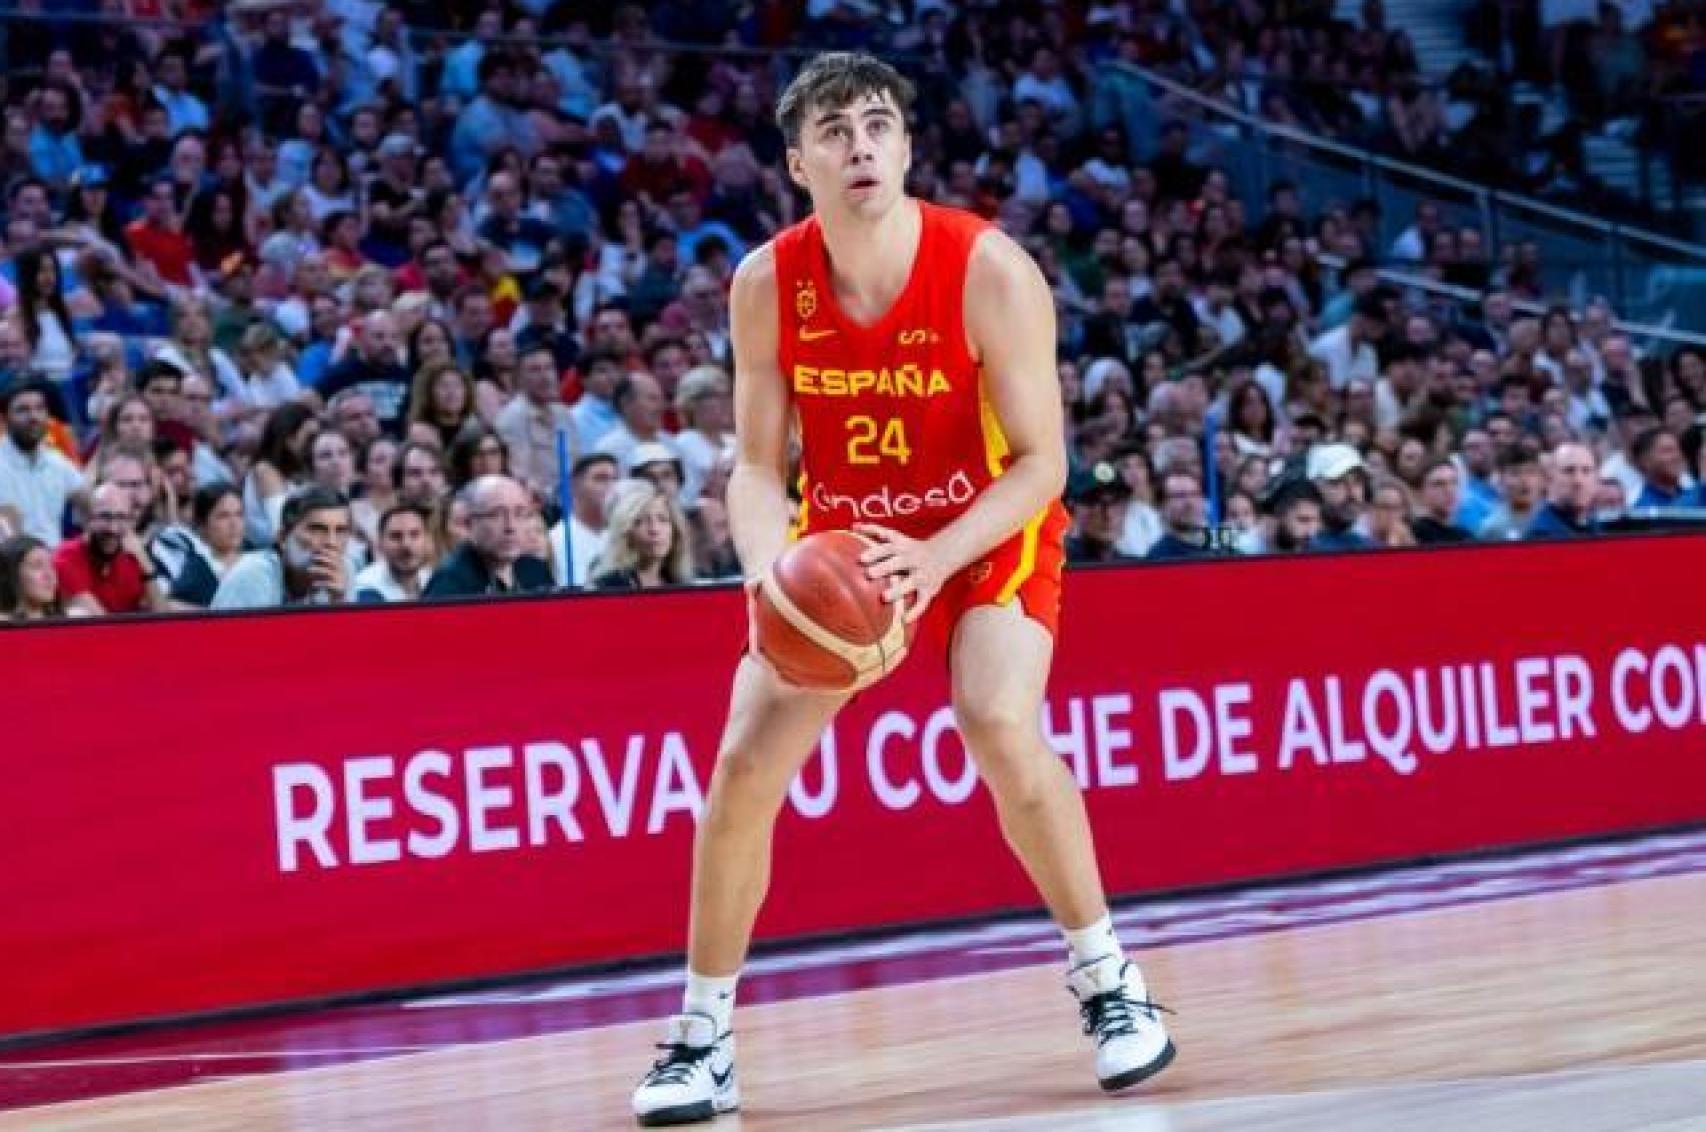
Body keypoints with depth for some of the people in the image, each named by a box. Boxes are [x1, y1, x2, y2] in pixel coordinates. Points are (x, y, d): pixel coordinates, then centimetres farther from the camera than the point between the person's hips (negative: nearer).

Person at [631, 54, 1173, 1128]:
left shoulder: (990, 272, -24)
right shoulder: (768, 284, -14)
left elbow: (1040, 463, -20)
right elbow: (758, 465, -7)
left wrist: (937, 557, -36)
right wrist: (768, 566, -28)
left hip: (991, 534, -3)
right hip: (840, 540, 3)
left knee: (1001, 724, -29)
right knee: (746, 763, -8)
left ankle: (1110, 981, -9)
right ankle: (701, 1041, 6)